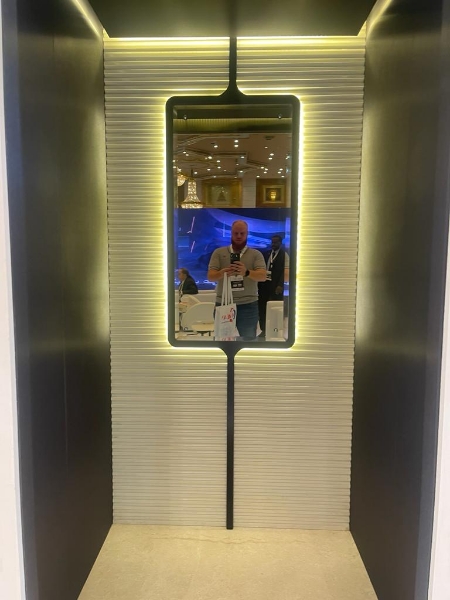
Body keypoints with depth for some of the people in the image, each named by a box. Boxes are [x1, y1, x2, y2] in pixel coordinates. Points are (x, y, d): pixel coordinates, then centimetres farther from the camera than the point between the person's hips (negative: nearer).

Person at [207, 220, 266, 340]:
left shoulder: (256, 254, 5)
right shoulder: (218, 252, 7)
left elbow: (262, 276, -7)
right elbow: (210, 276, -2)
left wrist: (246, 272, -29)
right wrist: (223, 272, -25)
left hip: (248, 305, -1)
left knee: (249, 338, 2)